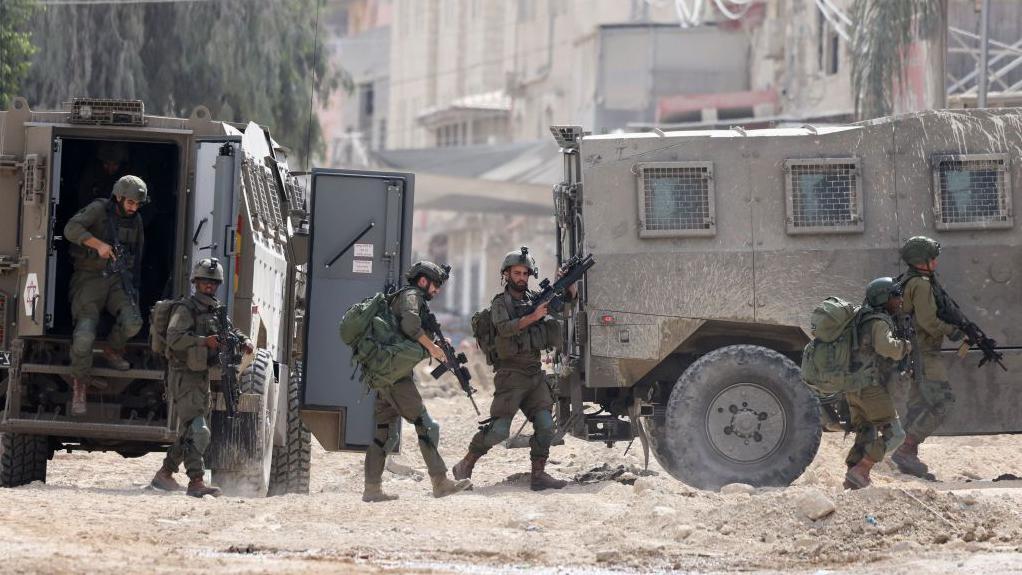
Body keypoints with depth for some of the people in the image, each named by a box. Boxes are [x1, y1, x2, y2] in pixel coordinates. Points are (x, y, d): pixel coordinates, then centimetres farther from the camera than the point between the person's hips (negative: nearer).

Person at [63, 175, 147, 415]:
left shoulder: (135, 220, 11)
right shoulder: (99, 210, -7)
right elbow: (72, 228, -24)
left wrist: (132, 284, 24)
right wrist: (98, 244, -34)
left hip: (118, 280, 4)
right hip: (90, 278, -4)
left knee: (132, 322, -23)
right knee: (85, 334, -20)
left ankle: (112, 351, 10)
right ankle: (79, 383, 0)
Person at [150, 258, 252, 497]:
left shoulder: (215, 311, 15)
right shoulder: (186, 309, -10)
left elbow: (230, 332, 18)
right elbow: (174, 338, -23)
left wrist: (245, 341, -5)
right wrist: (204, 341, -31)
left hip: (202, 377, 9)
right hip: (184, 377, -9)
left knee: (194, 433, 15)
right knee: (196, 430, -19)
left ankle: (164, 475, 26)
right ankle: (196, 482, -25)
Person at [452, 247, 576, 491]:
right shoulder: (500, 303, 0)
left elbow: (569, 298, 14)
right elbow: (505, 328, -18)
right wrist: (532, 317, -27)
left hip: (535, 374, 5)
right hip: (511, 375, -5)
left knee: (545, 425, -8)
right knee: (498, 430, -10)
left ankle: (538, 475, -2)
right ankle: (465, 466, 4)